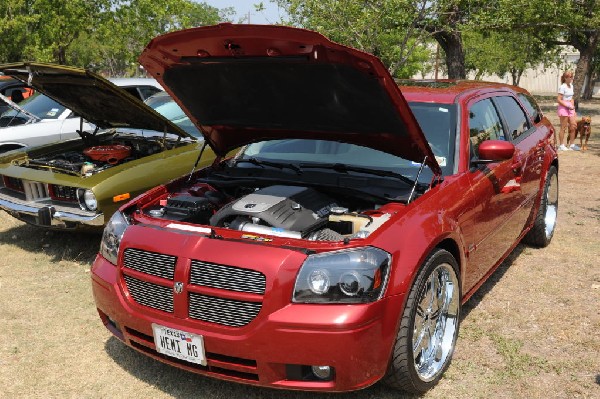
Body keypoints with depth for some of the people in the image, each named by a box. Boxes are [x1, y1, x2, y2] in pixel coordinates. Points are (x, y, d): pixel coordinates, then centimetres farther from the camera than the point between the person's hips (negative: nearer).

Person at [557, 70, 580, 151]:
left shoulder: (571, 86, 11)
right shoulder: (562, 87, -13)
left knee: (573, 126, 5)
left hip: (570, 108, 8)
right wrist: (568, 106, -18)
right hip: (563, 108, -8)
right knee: (563, 128, -2)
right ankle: (561, 145, 6)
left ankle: (572, 144, 14)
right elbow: (559, 100, -16)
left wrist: (572, 106, 7)